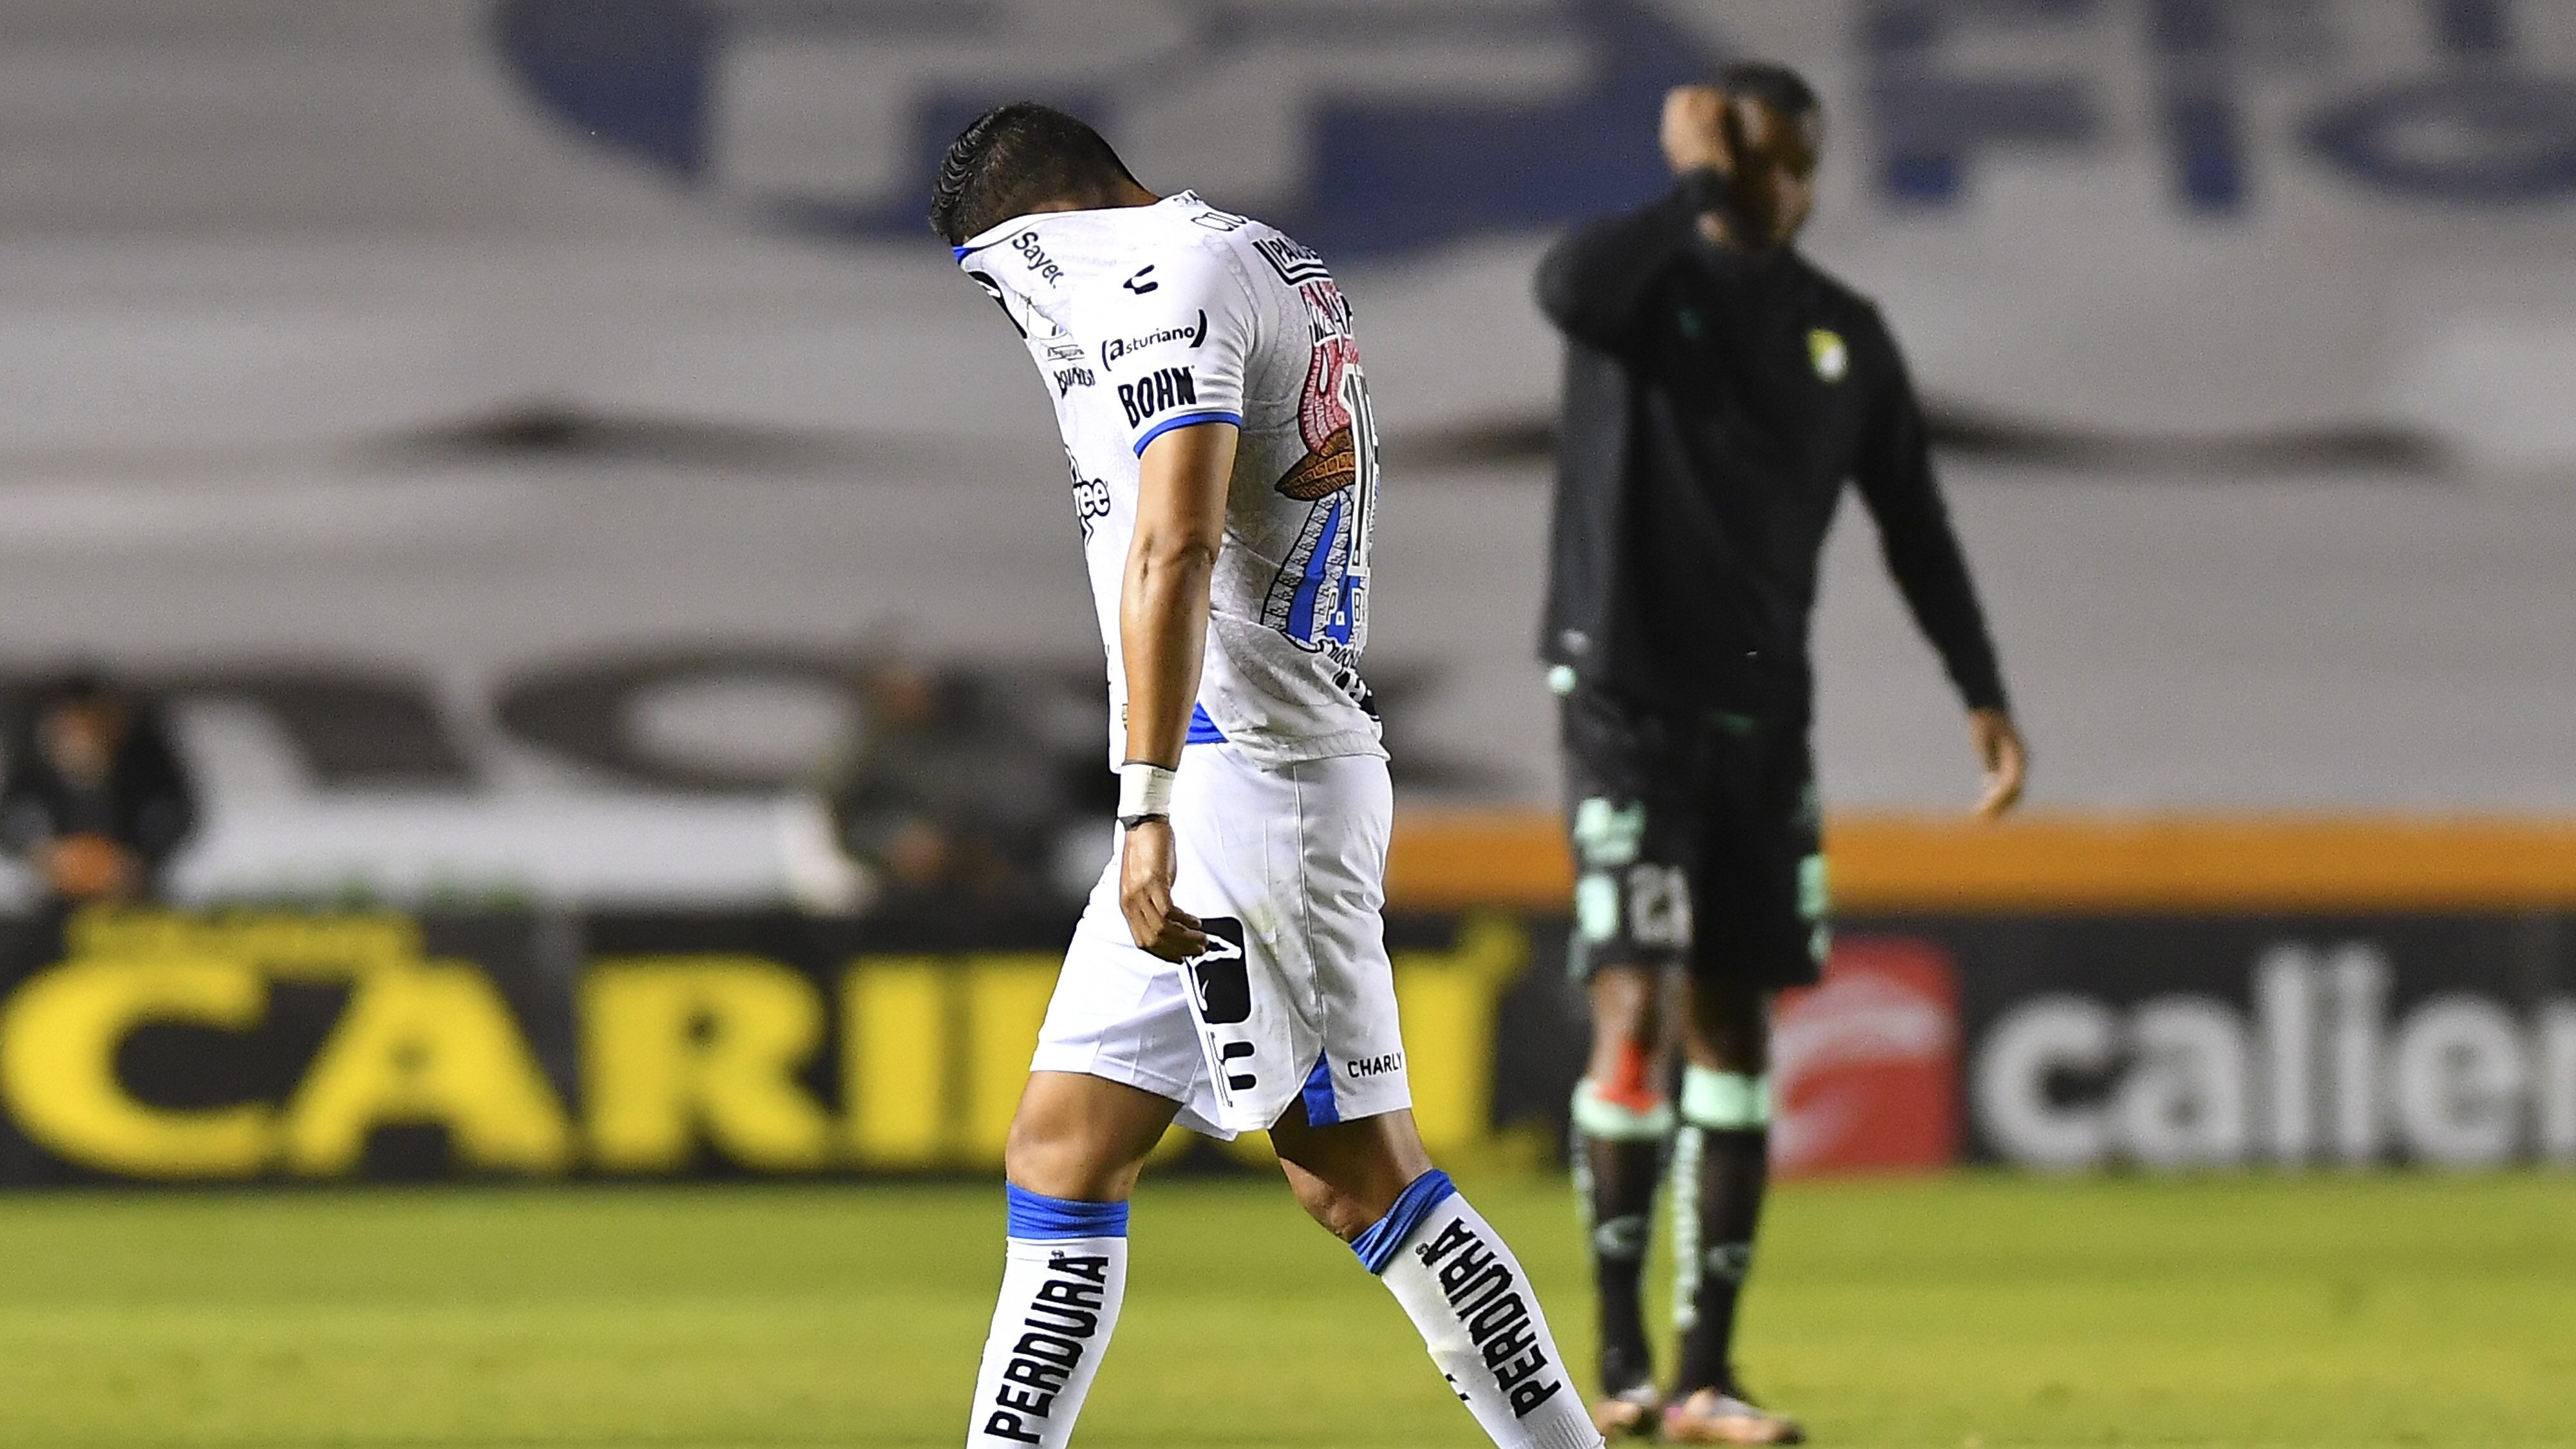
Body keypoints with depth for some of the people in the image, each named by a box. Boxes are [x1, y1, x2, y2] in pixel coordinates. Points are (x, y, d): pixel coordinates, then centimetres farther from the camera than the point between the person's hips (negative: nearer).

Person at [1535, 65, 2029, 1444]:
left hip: (1761, 710, 5)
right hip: (1624, 696, -5)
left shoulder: (1843, 333, 10)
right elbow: (1569, 287, -31)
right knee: (1635, 1003, -15)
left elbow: (1913, 523, 15)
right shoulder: (1648, 282, -4)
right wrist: (1699, 188, -18)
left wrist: (1982, 693, 7)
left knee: (1732, 1024, 5)